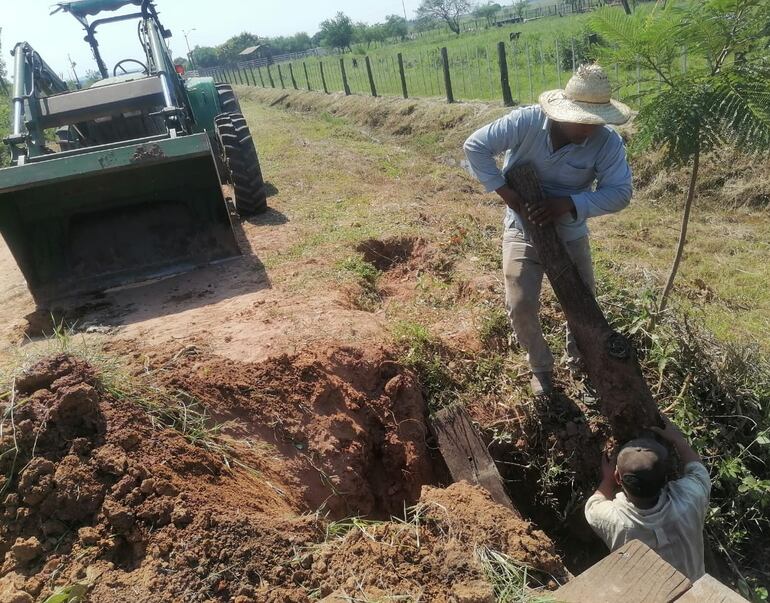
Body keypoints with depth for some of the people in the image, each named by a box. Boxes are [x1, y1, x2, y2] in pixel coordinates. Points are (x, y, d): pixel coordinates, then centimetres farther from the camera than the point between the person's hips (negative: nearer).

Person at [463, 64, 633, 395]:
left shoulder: (608, 142, -21)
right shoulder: (526, 121, -24)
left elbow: (620, 191, -21)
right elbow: (475, 146, -20)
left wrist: (570, 203, -36)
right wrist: (504, 190, -26)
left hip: (571, 235, 2)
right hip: (523, 230, -1)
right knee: (521, 306, -8)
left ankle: (580, 356, 43)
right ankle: (541, 366, 20)